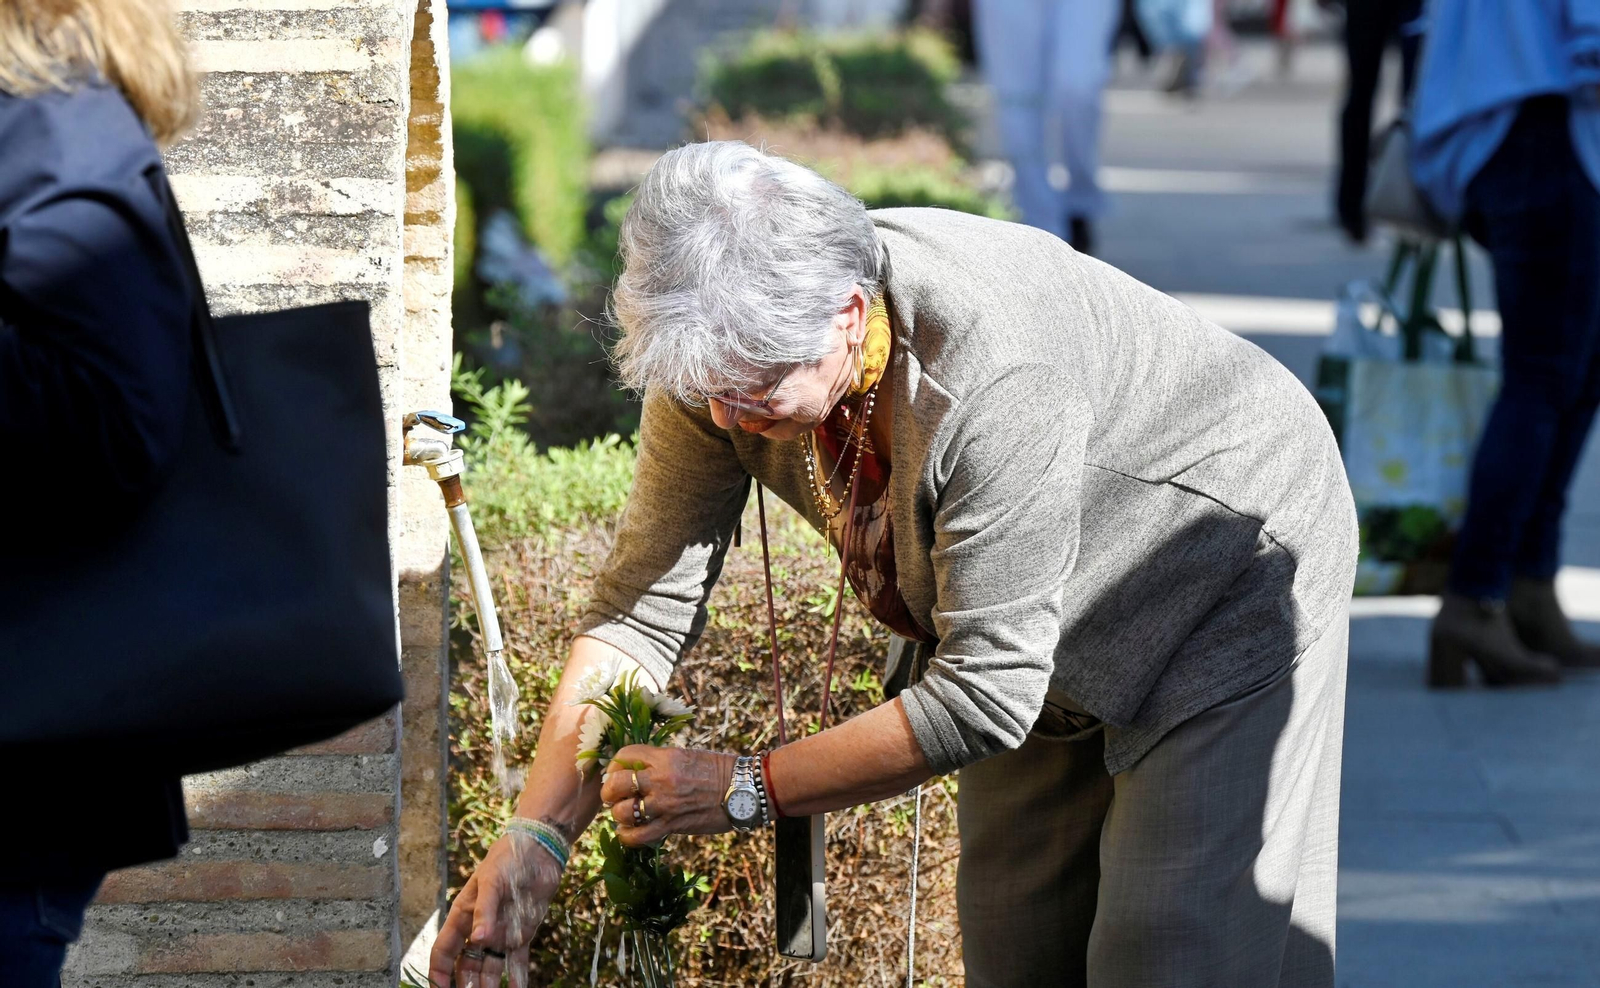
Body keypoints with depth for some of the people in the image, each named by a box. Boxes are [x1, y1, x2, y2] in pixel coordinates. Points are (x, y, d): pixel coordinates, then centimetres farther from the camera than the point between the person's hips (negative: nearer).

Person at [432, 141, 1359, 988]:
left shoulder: (990, 372, -43)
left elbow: (986, 692, -36)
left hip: (1236, 578, -7)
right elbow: (645, 608, -15)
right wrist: (535, 835, -25)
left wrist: (745, 787, -31)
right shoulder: (726, 345, -22)